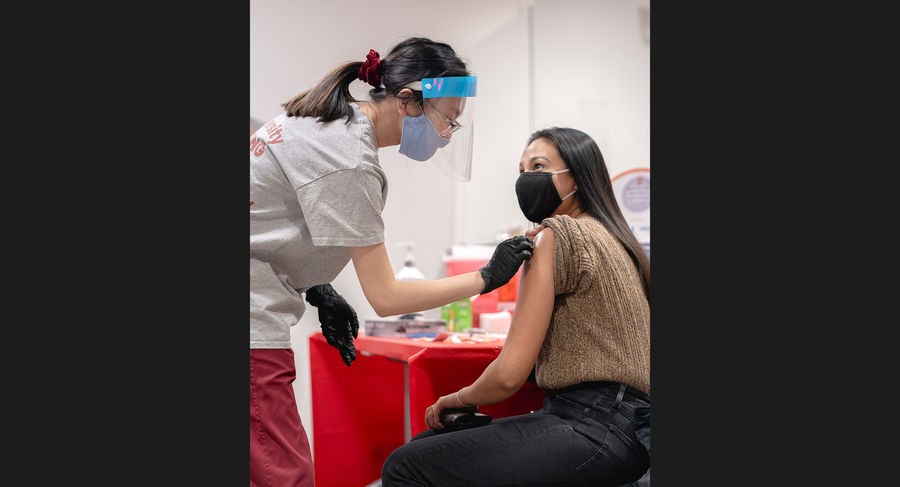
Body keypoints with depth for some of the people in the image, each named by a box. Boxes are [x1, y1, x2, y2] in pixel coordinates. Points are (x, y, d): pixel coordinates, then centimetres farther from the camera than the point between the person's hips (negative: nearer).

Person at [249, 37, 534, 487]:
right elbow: (386, 298, -17)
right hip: (253, 325, -10)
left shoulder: (331, 120, 9)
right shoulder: (348, 159, -20)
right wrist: (487, 277, -11)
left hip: (258, 312, 10)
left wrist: (317, 290, 14)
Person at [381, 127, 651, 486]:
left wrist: (460, 398, 6)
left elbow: (509, 374, -13)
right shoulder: (610, 236, 19)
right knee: (427, 445, 14)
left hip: (594, 427, -10)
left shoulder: (556, 234, -10)